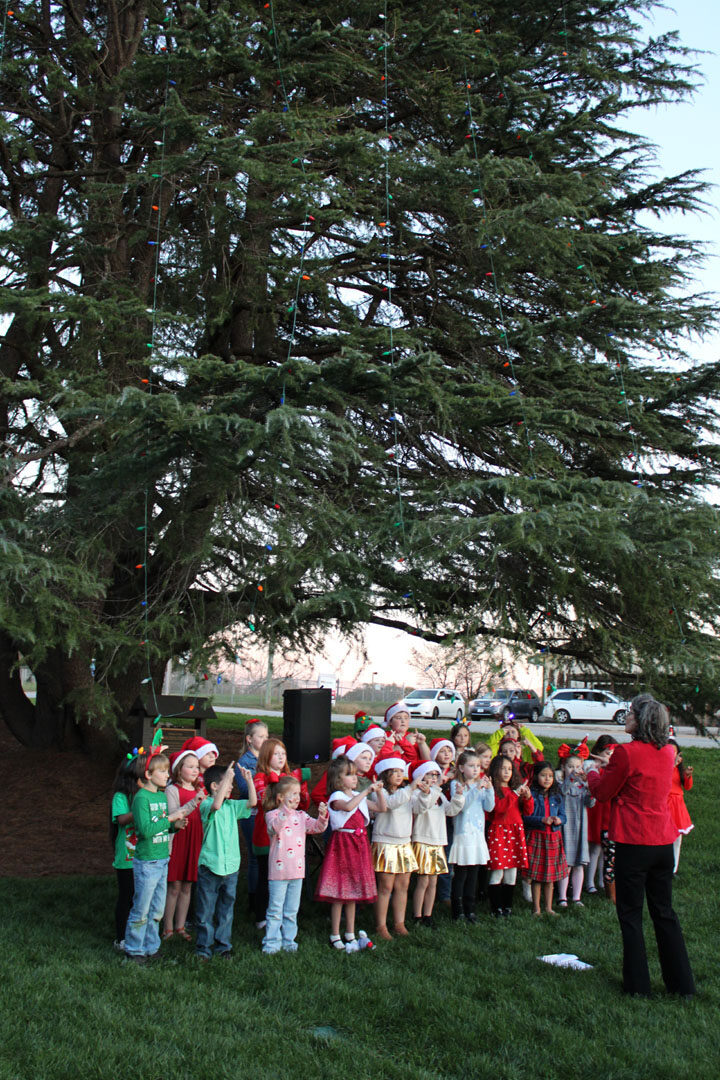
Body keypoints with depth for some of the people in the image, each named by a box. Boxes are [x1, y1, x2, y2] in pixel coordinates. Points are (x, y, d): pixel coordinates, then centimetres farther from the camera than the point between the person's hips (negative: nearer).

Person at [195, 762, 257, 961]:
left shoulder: (232, 806, 10)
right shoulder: (206, 805, -10)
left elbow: (252, 802, 5)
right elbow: (216, 805, -31)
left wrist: (249, 780, -4)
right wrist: (228, 777, -33)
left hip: (230, 867, 6)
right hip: (210, 867, -5)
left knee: (226, 909, 12)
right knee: (206, 910, 3)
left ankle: (223, 946, 23)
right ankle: (204, 947, 13)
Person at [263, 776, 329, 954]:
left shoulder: (301, 816, 11)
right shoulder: (272, 814, -6)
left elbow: (317, 827, 0)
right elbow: (275, 827, -28)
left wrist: (322, 816, -20)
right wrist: (286, 809, -40)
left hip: (297, 870, 5)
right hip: (278, 871, -5)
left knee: (292, 910, 13)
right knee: (275, 909, 2)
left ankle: (288, 940, 22)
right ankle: (272, 942, 10)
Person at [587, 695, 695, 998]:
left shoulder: (627, 752, -16)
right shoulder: (667, 753, 5)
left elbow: (603, 792, -5)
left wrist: (593, 774, 15)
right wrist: (609, 772, 23)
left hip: (634, 842, -6)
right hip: (664, 840, 6)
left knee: (630, 913, 5)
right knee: (664, 911, 15)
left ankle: (637, 985, 10)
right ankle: (682, 984, 19)